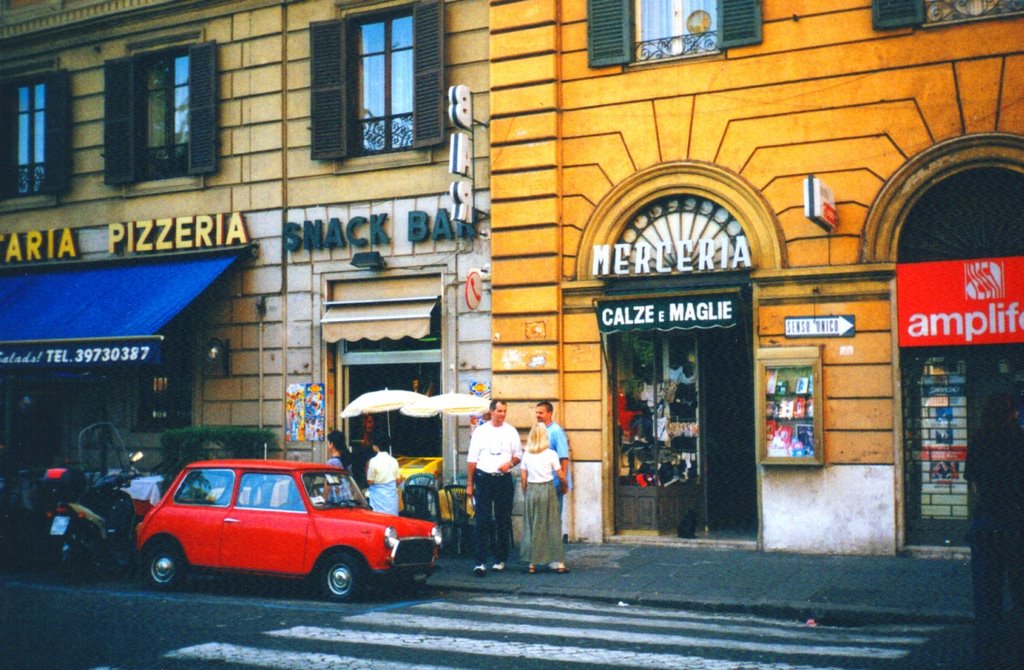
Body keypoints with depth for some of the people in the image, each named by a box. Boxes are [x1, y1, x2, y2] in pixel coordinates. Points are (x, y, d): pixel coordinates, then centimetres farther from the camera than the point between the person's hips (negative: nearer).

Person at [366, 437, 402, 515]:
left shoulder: (374, 461, -11)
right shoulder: (393, 461, 4)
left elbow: (370, 482, -7)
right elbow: (398, 480, 10)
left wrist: (367, 470, 7)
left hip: (378, 495, -5)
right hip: (392, 495, 5)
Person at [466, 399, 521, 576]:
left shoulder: (511, 431, 7)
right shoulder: (480, 431, 3)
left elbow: (518, 455, 12)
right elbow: (472, 459, 3)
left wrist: (510, 463, -11)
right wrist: (469, 484, -2)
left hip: (504, 479, 2)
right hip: (483, 479, -2)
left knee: (503, 521, 7)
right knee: (482, 521, -8)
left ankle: (500, 560, 17)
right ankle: (480, 562, -10)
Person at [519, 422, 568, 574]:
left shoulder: (527, 455, 1)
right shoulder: (551, 454, -6)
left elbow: (523, 478, 3)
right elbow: (561, 475, -2)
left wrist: (526, 494, 14)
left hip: (531, 490, 2)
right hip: (547, 489, -2)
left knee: (531, 526, 8)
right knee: (552, 526, 5)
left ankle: (532, 563, 9)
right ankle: (557, 562, 6)